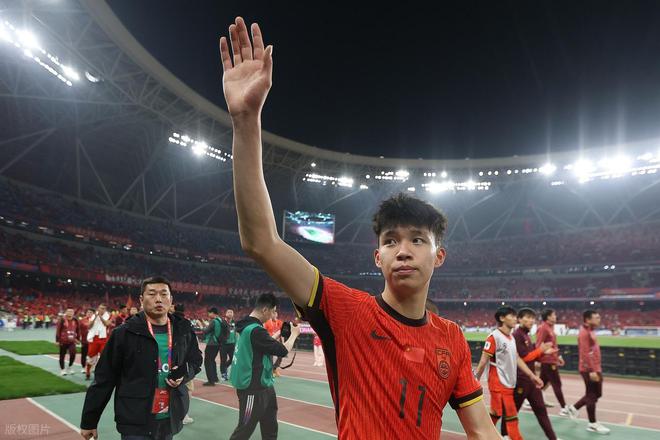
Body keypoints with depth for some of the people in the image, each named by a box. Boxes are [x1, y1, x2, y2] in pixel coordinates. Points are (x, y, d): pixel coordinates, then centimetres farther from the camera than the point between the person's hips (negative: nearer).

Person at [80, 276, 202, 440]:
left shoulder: (183, 330, 0)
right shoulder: (125, 333, -9)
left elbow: (195, 360, 15)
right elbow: (104, 379, -4)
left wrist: (184, 373, -7)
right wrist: (89, 421, 1)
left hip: (169, 420, 4)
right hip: (136, 424, -4)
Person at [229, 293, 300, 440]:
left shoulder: (249, 325, 5)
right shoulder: (255, 330, -25)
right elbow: (283, 351, -22)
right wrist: (294, 334, -6)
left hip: (262, 385, 10)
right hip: (253, 388, -10)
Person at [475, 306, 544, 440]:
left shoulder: (511, 338, 10)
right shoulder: (494, 337, -16)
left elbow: (517, 359, 15)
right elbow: (483, 361, -15)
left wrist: (532, 376, 11)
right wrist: (475, 380, -12)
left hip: (508, 384, 8)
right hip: (499, 384, -8)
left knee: (496, 414, 16)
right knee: (511, 417, -4)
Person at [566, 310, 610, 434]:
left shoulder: (591, 331, 13)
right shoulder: (584, 333, -19)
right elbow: (585, 354, -25)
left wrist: (597, 369, 21)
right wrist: (592, 371, -27)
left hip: (595, 368, 10)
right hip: (589, 370, -10)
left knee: (596, 394, 17)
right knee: (592, 395, 0)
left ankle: (574, 408, 29)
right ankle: (592, 424, 12)